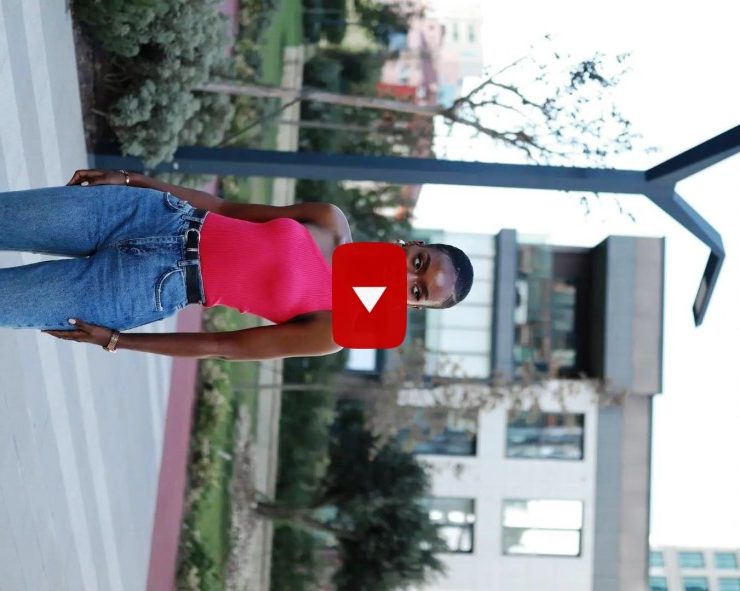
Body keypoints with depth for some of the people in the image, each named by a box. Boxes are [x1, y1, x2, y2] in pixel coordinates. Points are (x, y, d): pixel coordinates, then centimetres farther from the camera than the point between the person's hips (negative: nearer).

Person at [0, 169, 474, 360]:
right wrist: (131, 179, 4)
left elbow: (226, 347, -9)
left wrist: (114, 340, -9)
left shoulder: (338, 329, -9)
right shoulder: (333, 222, 2)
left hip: (156, 289, -3)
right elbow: (231, 208, 10)